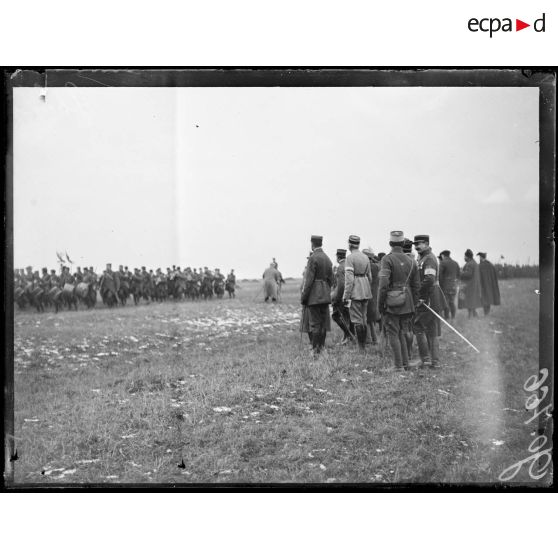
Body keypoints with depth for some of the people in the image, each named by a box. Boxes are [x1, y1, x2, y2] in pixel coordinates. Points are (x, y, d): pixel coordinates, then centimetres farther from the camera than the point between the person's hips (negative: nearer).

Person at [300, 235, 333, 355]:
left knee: (315, 323, -4)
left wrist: (303, 297, -11)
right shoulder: (327, 258, 11)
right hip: (325, 296, 7)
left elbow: (309, 280, -16)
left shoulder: (313, 258, -13)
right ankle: (322, 346, 15)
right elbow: (331, 279, 15)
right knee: (324, 322, 10)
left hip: (314, 296, -7)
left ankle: (316, 348, -3)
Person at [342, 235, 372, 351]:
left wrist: (346, 296, -15)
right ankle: (364, 345, 20)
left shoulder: (350, 258, -12)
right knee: (363, 319, 15)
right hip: (366, 292, 7)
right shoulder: (365, 258, 10)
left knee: (357, 321, -2)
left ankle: (361, 347, -2)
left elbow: (349, 279, -17)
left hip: (355, 293, -7)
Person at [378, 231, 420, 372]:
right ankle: (405, 363, 17)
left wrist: (380, 303, -9)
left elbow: (384, 284, -16)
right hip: (407, 303, 6)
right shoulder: (411, 261, 7)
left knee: (393, 334, 1)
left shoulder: (387, 259, -10)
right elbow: (416, 286, 11)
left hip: (392, 303, -6)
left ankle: (398, 365, -1)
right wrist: (413, 305, 18)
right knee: (401, 333, 16)